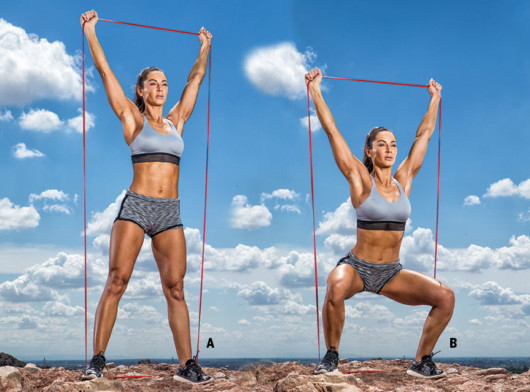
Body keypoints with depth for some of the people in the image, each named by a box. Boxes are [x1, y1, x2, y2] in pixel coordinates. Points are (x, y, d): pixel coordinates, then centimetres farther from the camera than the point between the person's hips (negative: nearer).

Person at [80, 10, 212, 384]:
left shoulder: (176, 121, 16)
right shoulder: (133, 120, 6)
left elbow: (196, 78, 27)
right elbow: (105, 71, 5)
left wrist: (205, 47, 35)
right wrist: (90, 31, 7)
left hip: (170, 213, 4)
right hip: (136, 206, -3)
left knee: (175, 288, 1)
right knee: (117, 281, -9)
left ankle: (187, 364, 3)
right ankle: (97, 359, -5)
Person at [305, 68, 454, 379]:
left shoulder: (404, 180, 6)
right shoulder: (361, 180, -4)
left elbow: (424, 134, 17)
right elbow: (332, 131, -5)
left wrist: (435, 98, 25)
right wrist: (315, 90, -3)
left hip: (392, 272, 4)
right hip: (358, 267, -4)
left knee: (445, 297, -15)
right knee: (336, 287, -38)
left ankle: (422, 362, 3)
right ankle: (332, 355, -12)